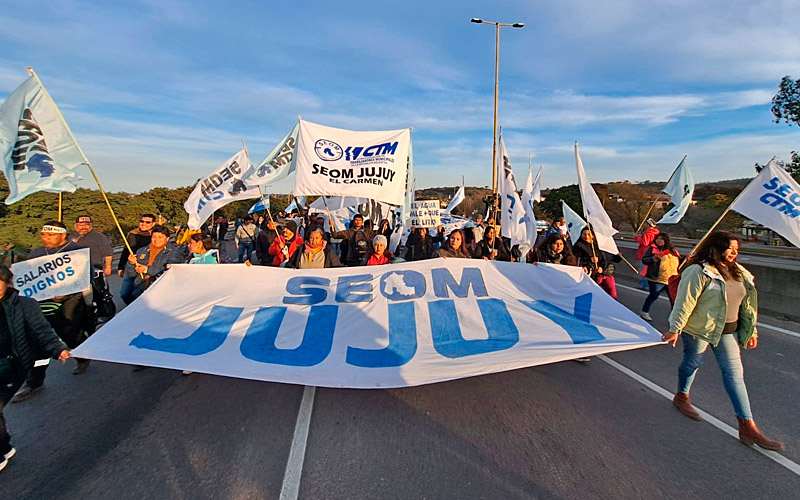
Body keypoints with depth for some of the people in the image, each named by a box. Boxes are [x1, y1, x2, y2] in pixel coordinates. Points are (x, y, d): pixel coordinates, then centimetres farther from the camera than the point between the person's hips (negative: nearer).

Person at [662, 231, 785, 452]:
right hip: (699, 328, -7)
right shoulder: (700, 271, -16)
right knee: (692, 362, 10)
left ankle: (747, 427, 10)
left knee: (735, 373, 6)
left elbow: (747, 303, 16)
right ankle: (682, 396, 35)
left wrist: (751, 330, 16)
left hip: (728, 331, 7)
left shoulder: (739, 273, 8)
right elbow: (685, 301, -18)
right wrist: (675, 329, -19)